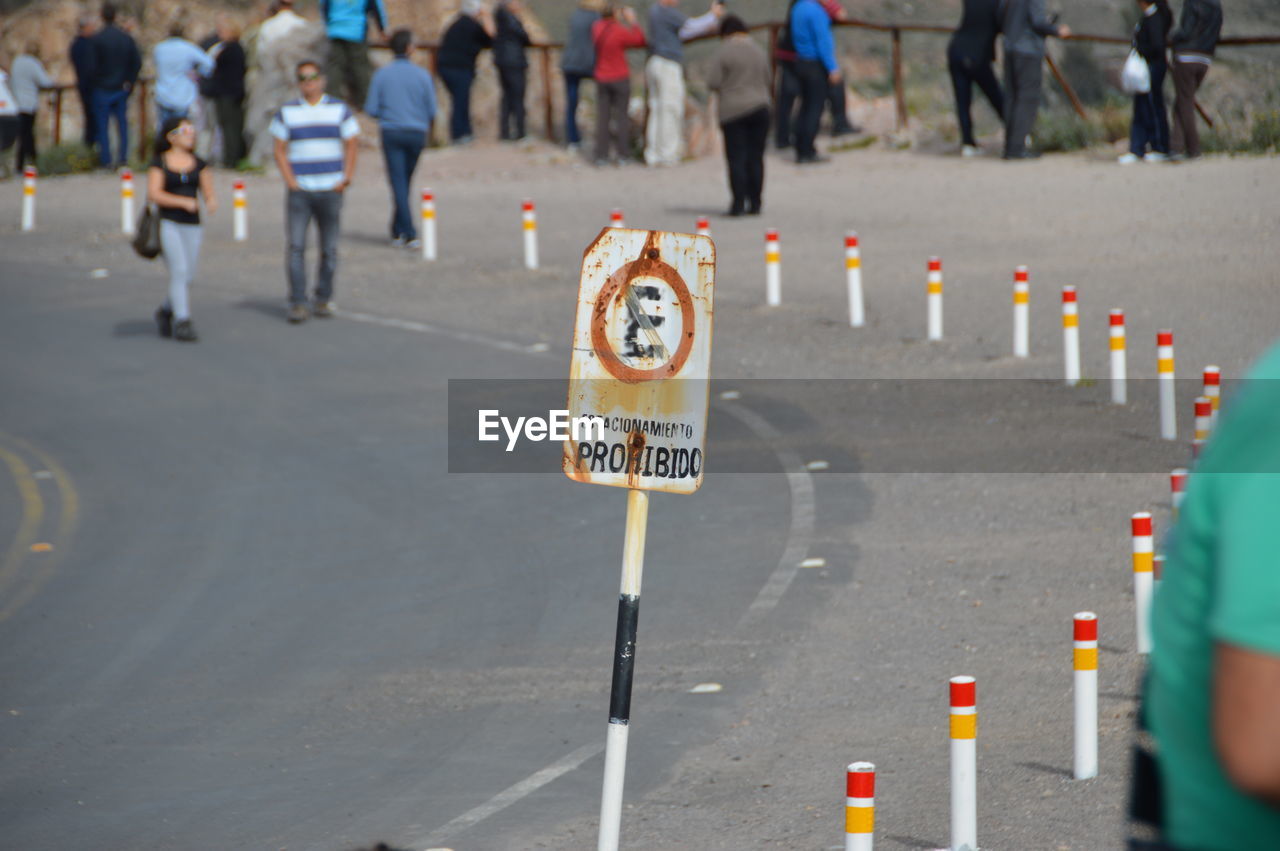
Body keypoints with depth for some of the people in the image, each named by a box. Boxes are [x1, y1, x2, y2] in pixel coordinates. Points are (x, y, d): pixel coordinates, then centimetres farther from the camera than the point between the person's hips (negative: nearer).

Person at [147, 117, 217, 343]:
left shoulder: (199, 164, 11)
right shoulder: (159, 163, 0)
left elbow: (209, 193, 9)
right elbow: (153, 194, -10)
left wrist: (211, 203, -15)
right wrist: (183, 202, -20)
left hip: (192, 225, 4)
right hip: (167, 223, -4)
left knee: (188, 276, 6)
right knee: (179, 271, -16)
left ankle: (166, 311, 31)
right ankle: (182, 322, -16)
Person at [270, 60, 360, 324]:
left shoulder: (340, 110, 8)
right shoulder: (287, 112, 8)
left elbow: (350, 146, 9)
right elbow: (280, 150, 7)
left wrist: (346, 178, -3)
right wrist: (290, 181, -6)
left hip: (330, 190, 1)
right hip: (300, 190, -1)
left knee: (329, 248, 4)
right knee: (296, 246, -10)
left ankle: (324, 299, 16)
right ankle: (297, 303, -10)